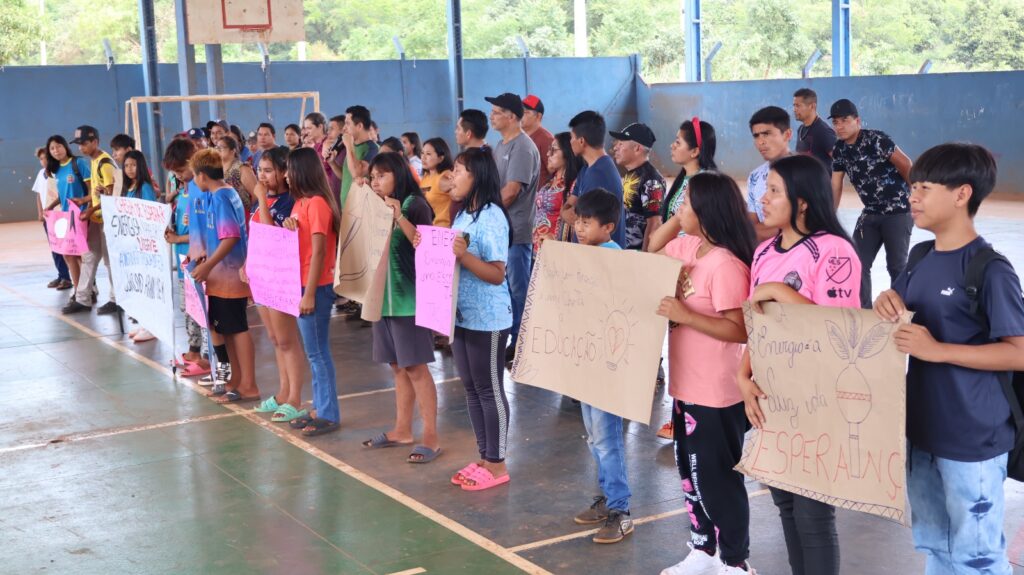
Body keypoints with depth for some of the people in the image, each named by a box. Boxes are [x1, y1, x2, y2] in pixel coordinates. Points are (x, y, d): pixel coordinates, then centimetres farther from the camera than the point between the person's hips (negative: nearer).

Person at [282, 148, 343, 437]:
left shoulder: (317, 203, -15)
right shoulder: (301, 202, 12)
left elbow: (319, 251, -19)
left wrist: (310, 293, -20)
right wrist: (288, 229, -2)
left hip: (316, 288, -9)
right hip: (301, 285, 9)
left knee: (318, 353, -3)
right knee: (314, 353, 14)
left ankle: (329, 416, 4)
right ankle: (320, 409, 22)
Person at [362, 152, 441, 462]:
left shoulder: (415, 205, -8)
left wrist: (400, 217, -25)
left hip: (409, 297, -7)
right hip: (382, 296, 7)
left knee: (416, 366, -5)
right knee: (397, 366, 13)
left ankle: (431, 437, 0)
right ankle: (402, 429, 22)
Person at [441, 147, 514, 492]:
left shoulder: (492, 217, -15)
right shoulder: (462, 216, 11)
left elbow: (497, 274, -19)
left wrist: (464, 255, -29)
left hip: (487, 319, -9)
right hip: (461, 315, 9)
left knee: (490, 390, 1)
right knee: (471, 389, 14)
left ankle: (497, 464, 11)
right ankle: (484, 458, 24)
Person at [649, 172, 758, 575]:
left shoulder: (725, 264, -22)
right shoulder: (689, 247, 5)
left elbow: (740, 330, -25)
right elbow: (653, 248, 25)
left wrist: (685, 315, -29)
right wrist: (676, 220, 8)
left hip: (716, 393, -10)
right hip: (687, 385, 10)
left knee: (716, 479, 2)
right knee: (691, 473, 19)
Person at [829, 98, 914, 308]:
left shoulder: (876, 140, -17)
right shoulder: (839, 150, 3)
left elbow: (906, 166, -14)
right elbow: (835, 188, 5)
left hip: (898, 211, -6)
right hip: (870, 213, 7)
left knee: (896, 266, 0)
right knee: (858, 263, 4)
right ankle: (864, 310, 16)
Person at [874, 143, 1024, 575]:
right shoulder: (921, 256, 5)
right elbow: (902, 313, 16)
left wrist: (939, 350, -25)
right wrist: (887, 303, -7)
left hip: (972, 438, -8)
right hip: (922, 427, 8)